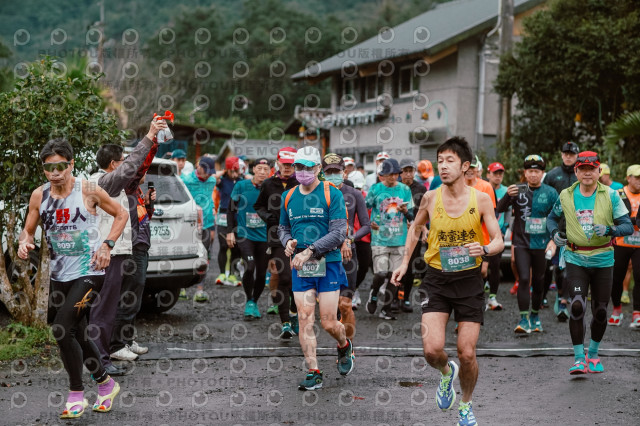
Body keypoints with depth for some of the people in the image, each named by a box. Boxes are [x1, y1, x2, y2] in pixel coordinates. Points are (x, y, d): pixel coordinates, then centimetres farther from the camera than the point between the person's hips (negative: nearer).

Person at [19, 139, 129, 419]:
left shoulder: (88, 190, -9)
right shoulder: (39, 195, 2)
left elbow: (121, 214, 3)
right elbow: (28, 230, 12)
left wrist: (107, 244, -9)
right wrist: (24, 243, -11)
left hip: (89, 271, -6)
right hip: (59, 273, 6)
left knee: (62, 328, -18)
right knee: (76, 334, 14)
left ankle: (76, 396, -3)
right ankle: (106, 384, 36)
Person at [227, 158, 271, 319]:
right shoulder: (241, 186, -2)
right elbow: (232, 209, 6)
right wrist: (231, 231, 2)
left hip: (264, 237, 2)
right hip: (245, 234, -2)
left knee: (261, 273, 5)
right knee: (250, 267, -19)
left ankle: (255, 302, 27)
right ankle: (249, 302, 1)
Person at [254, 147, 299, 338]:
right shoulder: (268, 184, 7)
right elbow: (258, 206, 18)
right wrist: (267, 216, -1)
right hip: (278, 238, -1)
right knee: (284, 278, -10)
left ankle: (294, 312, 34)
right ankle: (285, 323, -5)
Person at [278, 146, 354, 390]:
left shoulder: (332, 194, -5)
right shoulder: (288, 197, 11)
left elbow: (338, 233, -11)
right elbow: (283, 228, 23)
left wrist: (310, 250, -19)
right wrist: (288, 242, 0)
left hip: (328, 264, -4)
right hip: (299, 267, 4)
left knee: (328, 323, -3)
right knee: (305, 321, -2)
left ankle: (344, 347, 31)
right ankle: (313, 373, 5)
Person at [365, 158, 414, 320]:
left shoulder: (405, 189, 7)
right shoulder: (375, 189, 0)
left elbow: (412, 217, 11)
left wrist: (405, 211, -11)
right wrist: (368, 223, -10)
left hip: (399, 239, 3)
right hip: (380, 239, -3)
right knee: (381, 274, -10)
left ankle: (386, 309, 14)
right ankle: (373, 295, 20)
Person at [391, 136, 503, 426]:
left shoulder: (481, 199, -7)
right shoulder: (430, 198, -3)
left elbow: (499, 241, -5)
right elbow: (416, 227, 17)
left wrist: (484, 249, -27)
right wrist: (405, 263, 12)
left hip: (469, 280, -1)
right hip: (436, 279, 1)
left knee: (467, 354, -1)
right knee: (432, 350, -13)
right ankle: (446, 373, 24)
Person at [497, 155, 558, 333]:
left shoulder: (550, 193, 1)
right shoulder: (518, 190, 2)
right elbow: (499, 209, -6)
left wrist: (554, 240, -9)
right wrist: (508, 196, -25)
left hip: (541, 244, 1)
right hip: (521, 243, -1)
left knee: (538, 281, 10)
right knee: (524, 279, -11)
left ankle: (535, 315, 26)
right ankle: (524, 318, -7)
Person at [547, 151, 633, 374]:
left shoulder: (610, 195, -4)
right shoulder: (566, 196, 1)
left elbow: (628, 226, -6)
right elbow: (552, 217, 18)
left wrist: (609, 230, -25)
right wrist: (555, 233, -3)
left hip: (603, 260, 0)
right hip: (576, 259, 0)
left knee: (600, 312, 9)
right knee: (577, 307, -15)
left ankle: (593, 354, 31)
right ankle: (579, 359, -6)